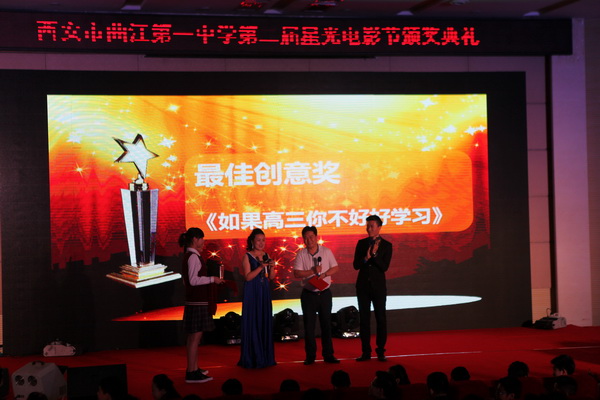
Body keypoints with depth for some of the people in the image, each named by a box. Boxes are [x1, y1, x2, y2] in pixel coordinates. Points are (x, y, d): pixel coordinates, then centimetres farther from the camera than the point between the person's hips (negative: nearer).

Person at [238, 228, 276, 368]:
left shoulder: (266, 256, 10)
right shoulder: (247, 257, -6)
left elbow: (271, 277, 10)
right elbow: (248, 276, -14)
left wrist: (271, 267, -8)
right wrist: (261, 267, -21)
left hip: (264, 291, 6)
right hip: (252, 293, -6)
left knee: (265, 322, 7)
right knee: (253, 323, -4)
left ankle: (265, 357, 14)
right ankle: (253, 358, 1)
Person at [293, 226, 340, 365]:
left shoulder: (326, 251, 1)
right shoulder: (301, 254, -3)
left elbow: (335, 268, 2)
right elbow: (297, 273, -10)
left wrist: (324, 274, -15)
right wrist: (313, 272, -20)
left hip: (324, 292, 1)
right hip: (308, 294, -1)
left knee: (326, 324, 5)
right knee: (309, 326, 3)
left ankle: (328, 355, 12)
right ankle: (310, 356, 10)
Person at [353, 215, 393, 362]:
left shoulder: (386, 245, -3)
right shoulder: (361, 243, 5)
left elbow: (384, 267, -11)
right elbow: (356, 265, 0)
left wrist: (374, 255, -22)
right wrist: (366, 258, -17)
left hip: (378, 286, -2)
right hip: (363, 285, 3)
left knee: (381, 318, 0)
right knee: (364, 319, 4)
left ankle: (381, 352, 6)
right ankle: (366, 352, 9)